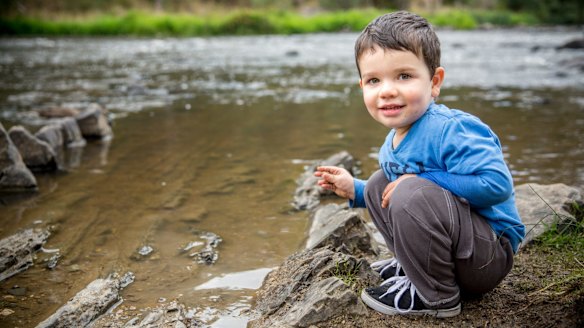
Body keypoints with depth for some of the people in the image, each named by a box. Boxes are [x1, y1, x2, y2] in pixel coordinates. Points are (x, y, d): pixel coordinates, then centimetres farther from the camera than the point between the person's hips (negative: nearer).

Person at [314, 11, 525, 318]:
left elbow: (497, 184, -34)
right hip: (449, 244, 9)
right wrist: (355, 189, 10)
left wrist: (422, 180, -27)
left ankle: (436, 297, -13)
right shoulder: (393, 142, 5)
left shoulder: (451, 130, -24)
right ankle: (415, 266, 9)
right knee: (378, 184, 11)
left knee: (414, 194, -33)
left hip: (492, 255, -9)